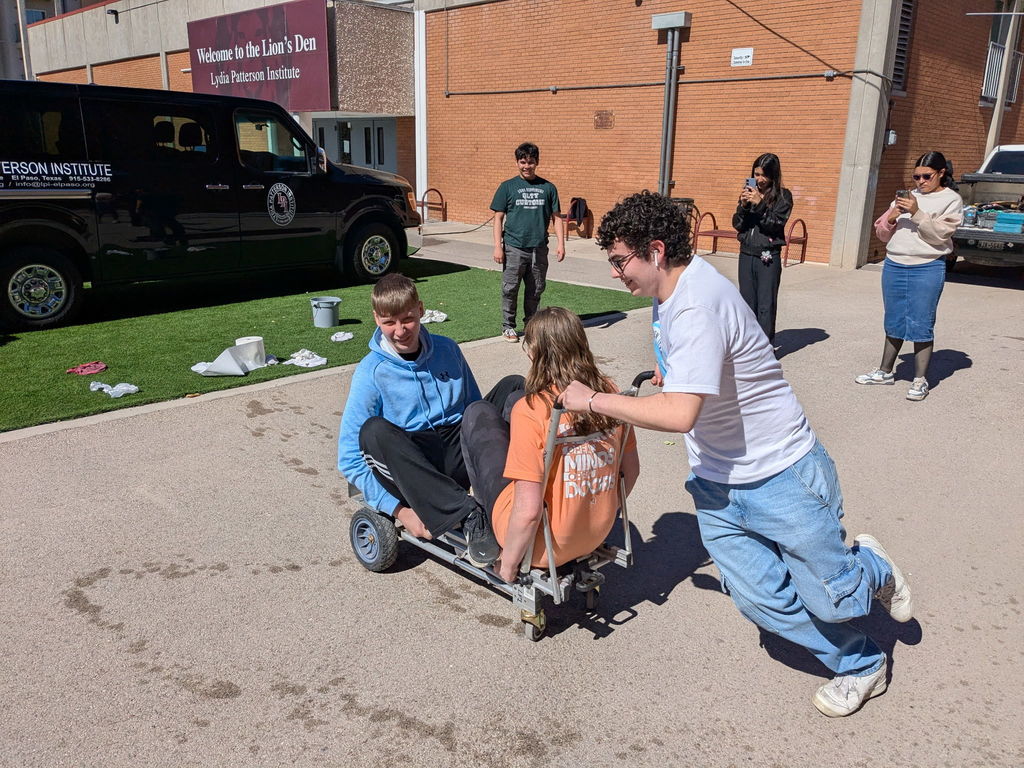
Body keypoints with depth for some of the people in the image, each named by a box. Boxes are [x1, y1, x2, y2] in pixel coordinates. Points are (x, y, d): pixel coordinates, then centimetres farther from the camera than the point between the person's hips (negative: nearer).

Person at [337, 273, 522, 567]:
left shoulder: (447, 349, 8)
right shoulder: (372, 371, -4)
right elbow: (349, 458, -8)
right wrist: (399, 510, -17)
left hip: (461, 457, 3)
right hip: (414, 468, -3)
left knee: (513, 386, -13)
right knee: (373, 431, -34)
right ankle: (470, 518, -37)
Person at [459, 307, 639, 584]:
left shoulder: (532, 410, -27)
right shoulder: (610, 393, -8)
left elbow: (528, 512, -27)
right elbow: (631, 469, 4)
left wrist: (508, 566, -10)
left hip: (541, 545, -6)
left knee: (478, 414, 7)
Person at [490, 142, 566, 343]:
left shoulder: (548, 188, 7)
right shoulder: (507, 187, 2)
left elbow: (557, 217, 10)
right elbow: (499, 218, 2)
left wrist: (561, 243, 1)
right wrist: (498, 246, -5)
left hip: (539, 248, 2)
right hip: (514, 247, -2)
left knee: (535, 290, 10)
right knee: (510, 289, 2)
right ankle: (508, 326, 15)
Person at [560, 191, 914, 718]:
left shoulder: (697, 307, -27)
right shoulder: (671, 292, 4)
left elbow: (679, 414, -36)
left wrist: (593, 400, -27)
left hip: (781, 474, -8)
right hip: (716, 484, 8)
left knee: (829, 600, 3)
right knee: (762, 600, 5)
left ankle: (871, 570, 38)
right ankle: (858, 664, 29)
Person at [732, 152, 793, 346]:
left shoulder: (783, 196, -2)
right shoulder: (749, 192, 8)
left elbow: (776, 224, -12)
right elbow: (737, 225, 5)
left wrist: (760, 204, -20)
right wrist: (743, 205, -11)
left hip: (768, 257, -4)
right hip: (746, 254, 4)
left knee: (766, 305, -4)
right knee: (747, 303, 10)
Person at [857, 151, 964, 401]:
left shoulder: (951, 199, 2)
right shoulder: (907, 196, 15)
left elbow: (939, 235, -11)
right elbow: (882, 234, 14)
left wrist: (917, 213, -20)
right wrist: (891, 218, -6)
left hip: (927, 269, -5)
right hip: (894, 265, 5)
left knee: (921, 325, -3)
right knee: (893, 323, 13)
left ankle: (920, 380, 6)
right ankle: (885, 372, 24)